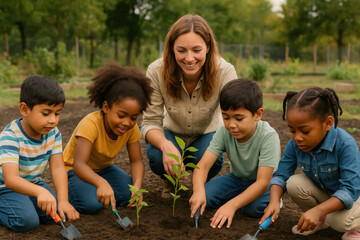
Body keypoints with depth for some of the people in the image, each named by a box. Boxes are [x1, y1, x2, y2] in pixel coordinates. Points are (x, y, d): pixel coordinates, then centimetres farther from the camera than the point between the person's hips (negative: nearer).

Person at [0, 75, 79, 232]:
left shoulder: (53, 133, -10)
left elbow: (58, 167, -15)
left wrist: (63, 200, -30)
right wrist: (40, 192, -60)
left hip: (33, 184, 6)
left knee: (60, 214, -11)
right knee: (27, 221, -27)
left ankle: (24, 204, 13)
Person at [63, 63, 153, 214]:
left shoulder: (131, 127, -16)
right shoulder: (91, 124, -34)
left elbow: (136, 161, -13)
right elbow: (79, 164, -44)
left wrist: (137, 185, -34)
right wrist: (102, 183, -63)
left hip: (103, 168, 5)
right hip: (74, 169, -5)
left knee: (129, 194, -18)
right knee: (92, 204, -30)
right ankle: (70, 190, 1)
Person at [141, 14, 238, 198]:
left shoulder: (225, 72, -30)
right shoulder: (156, 71, -28)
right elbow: (150, 122, -24)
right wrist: (166, 145, -46)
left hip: (207, 135, 0)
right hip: (172, 133, 0)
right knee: (157, 157, -31)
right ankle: (170, 182, 8)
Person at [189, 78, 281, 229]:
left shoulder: (268, 136, -31)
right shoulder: (224, 132, -18)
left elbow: (262, 182, -35)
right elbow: (203, 165, -23)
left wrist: (232, 205, -47)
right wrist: (198, 191, -46)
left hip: (262, 182, -4)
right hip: (237, 178, 4)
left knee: (254, 208, -34)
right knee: (204, 197, -19)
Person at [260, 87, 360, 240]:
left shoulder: (345, 144, -33)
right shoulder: (295, 144, -17)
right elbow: (281, 175, -11)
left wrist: (317, 210, -45)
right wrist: (273, 202, -33)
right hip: (322, 192, 5)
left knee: (340, 221, -33)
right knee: (294, 183, -22)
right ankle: (321, 221, 5)